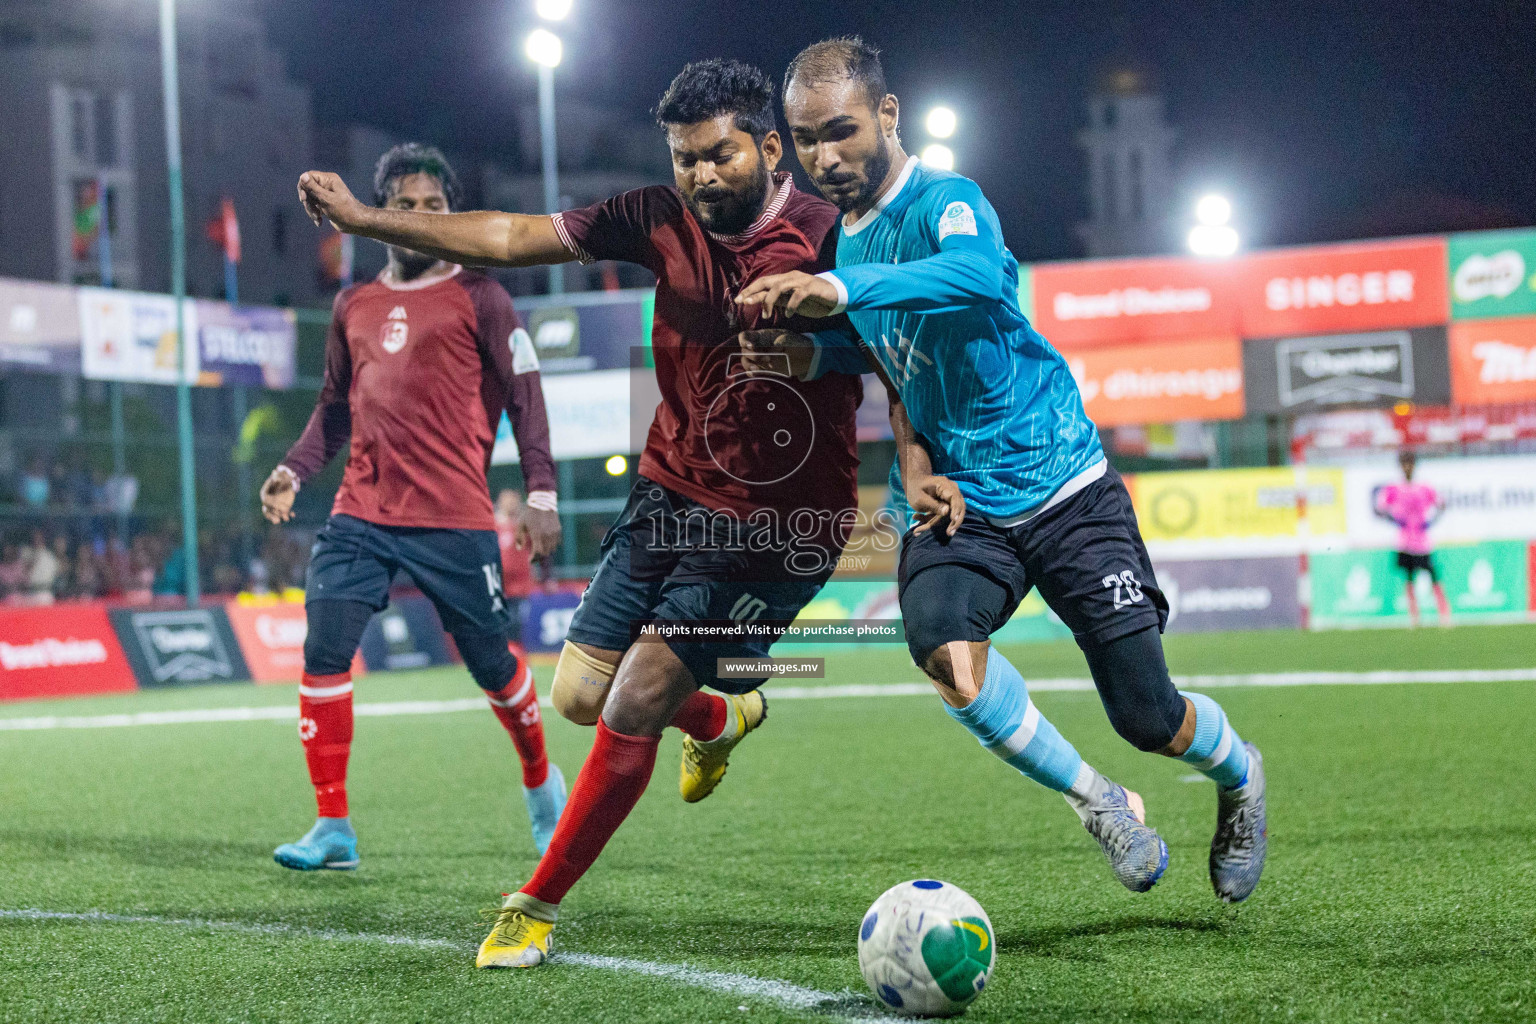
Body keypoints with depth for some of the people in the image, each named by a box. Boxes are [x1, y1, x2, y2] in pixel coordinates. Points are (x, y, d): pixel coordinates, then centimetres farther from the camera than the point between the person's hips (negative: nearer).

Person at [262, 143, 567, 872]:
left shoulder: (477, 297, 1)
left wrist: (541, 491, -7)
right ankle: (333, 829, -4)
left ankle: (541, 785, 34)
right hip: (360, 515, 4)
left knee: (492, 662, 5)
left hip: (455, 522, -3)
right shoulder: (353, 306, 14)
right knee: (324, 652, -11)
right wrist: (294, 470, 6)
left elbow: (522, 395, 1)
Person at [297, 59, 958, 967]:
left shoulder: (830, 238, -14)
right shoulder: (663, 220, -2)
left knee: (634, 706, -11)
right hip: (672, 493, 6)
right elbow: (511, 239, 2)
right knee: (581, 696, 7)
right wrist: (366, 220, -2)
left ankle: (538, 907, 6)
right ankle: (719, 717, 41)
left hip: (780, 527, -6)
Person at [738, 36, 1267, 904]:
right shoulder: (843, 237, 6)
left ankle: (1239, 775, 36)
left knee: (1149, 720, -1)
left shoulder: (944, 203, -16)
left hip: (1063, 487, -5)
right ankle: (1101, 805, -10)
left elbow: (979, 274, -42)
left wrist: (841, 288, -54)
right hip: (957, 502, 5)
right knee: (942, 641, -29)